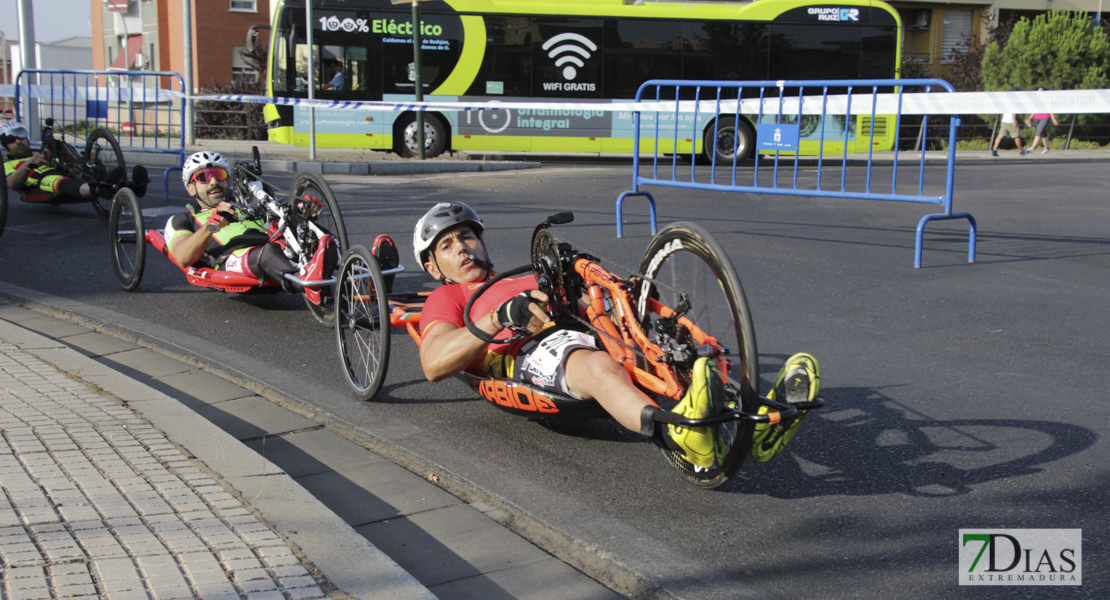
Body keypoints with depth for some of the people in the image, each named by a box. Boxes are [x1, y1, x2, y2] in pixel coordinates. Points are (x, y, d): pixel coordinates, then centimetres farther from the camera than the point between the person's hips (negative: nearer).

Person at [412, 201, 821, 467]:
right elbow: (434, 364, 3)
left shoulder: (524, 283, 45)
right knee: (600, 367, -41)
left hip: (589, 335, 6)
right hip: (529, 354, -6)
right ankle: (675, 434, -70)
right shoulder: (446, 298, 26)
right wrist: (502, 317, -9)